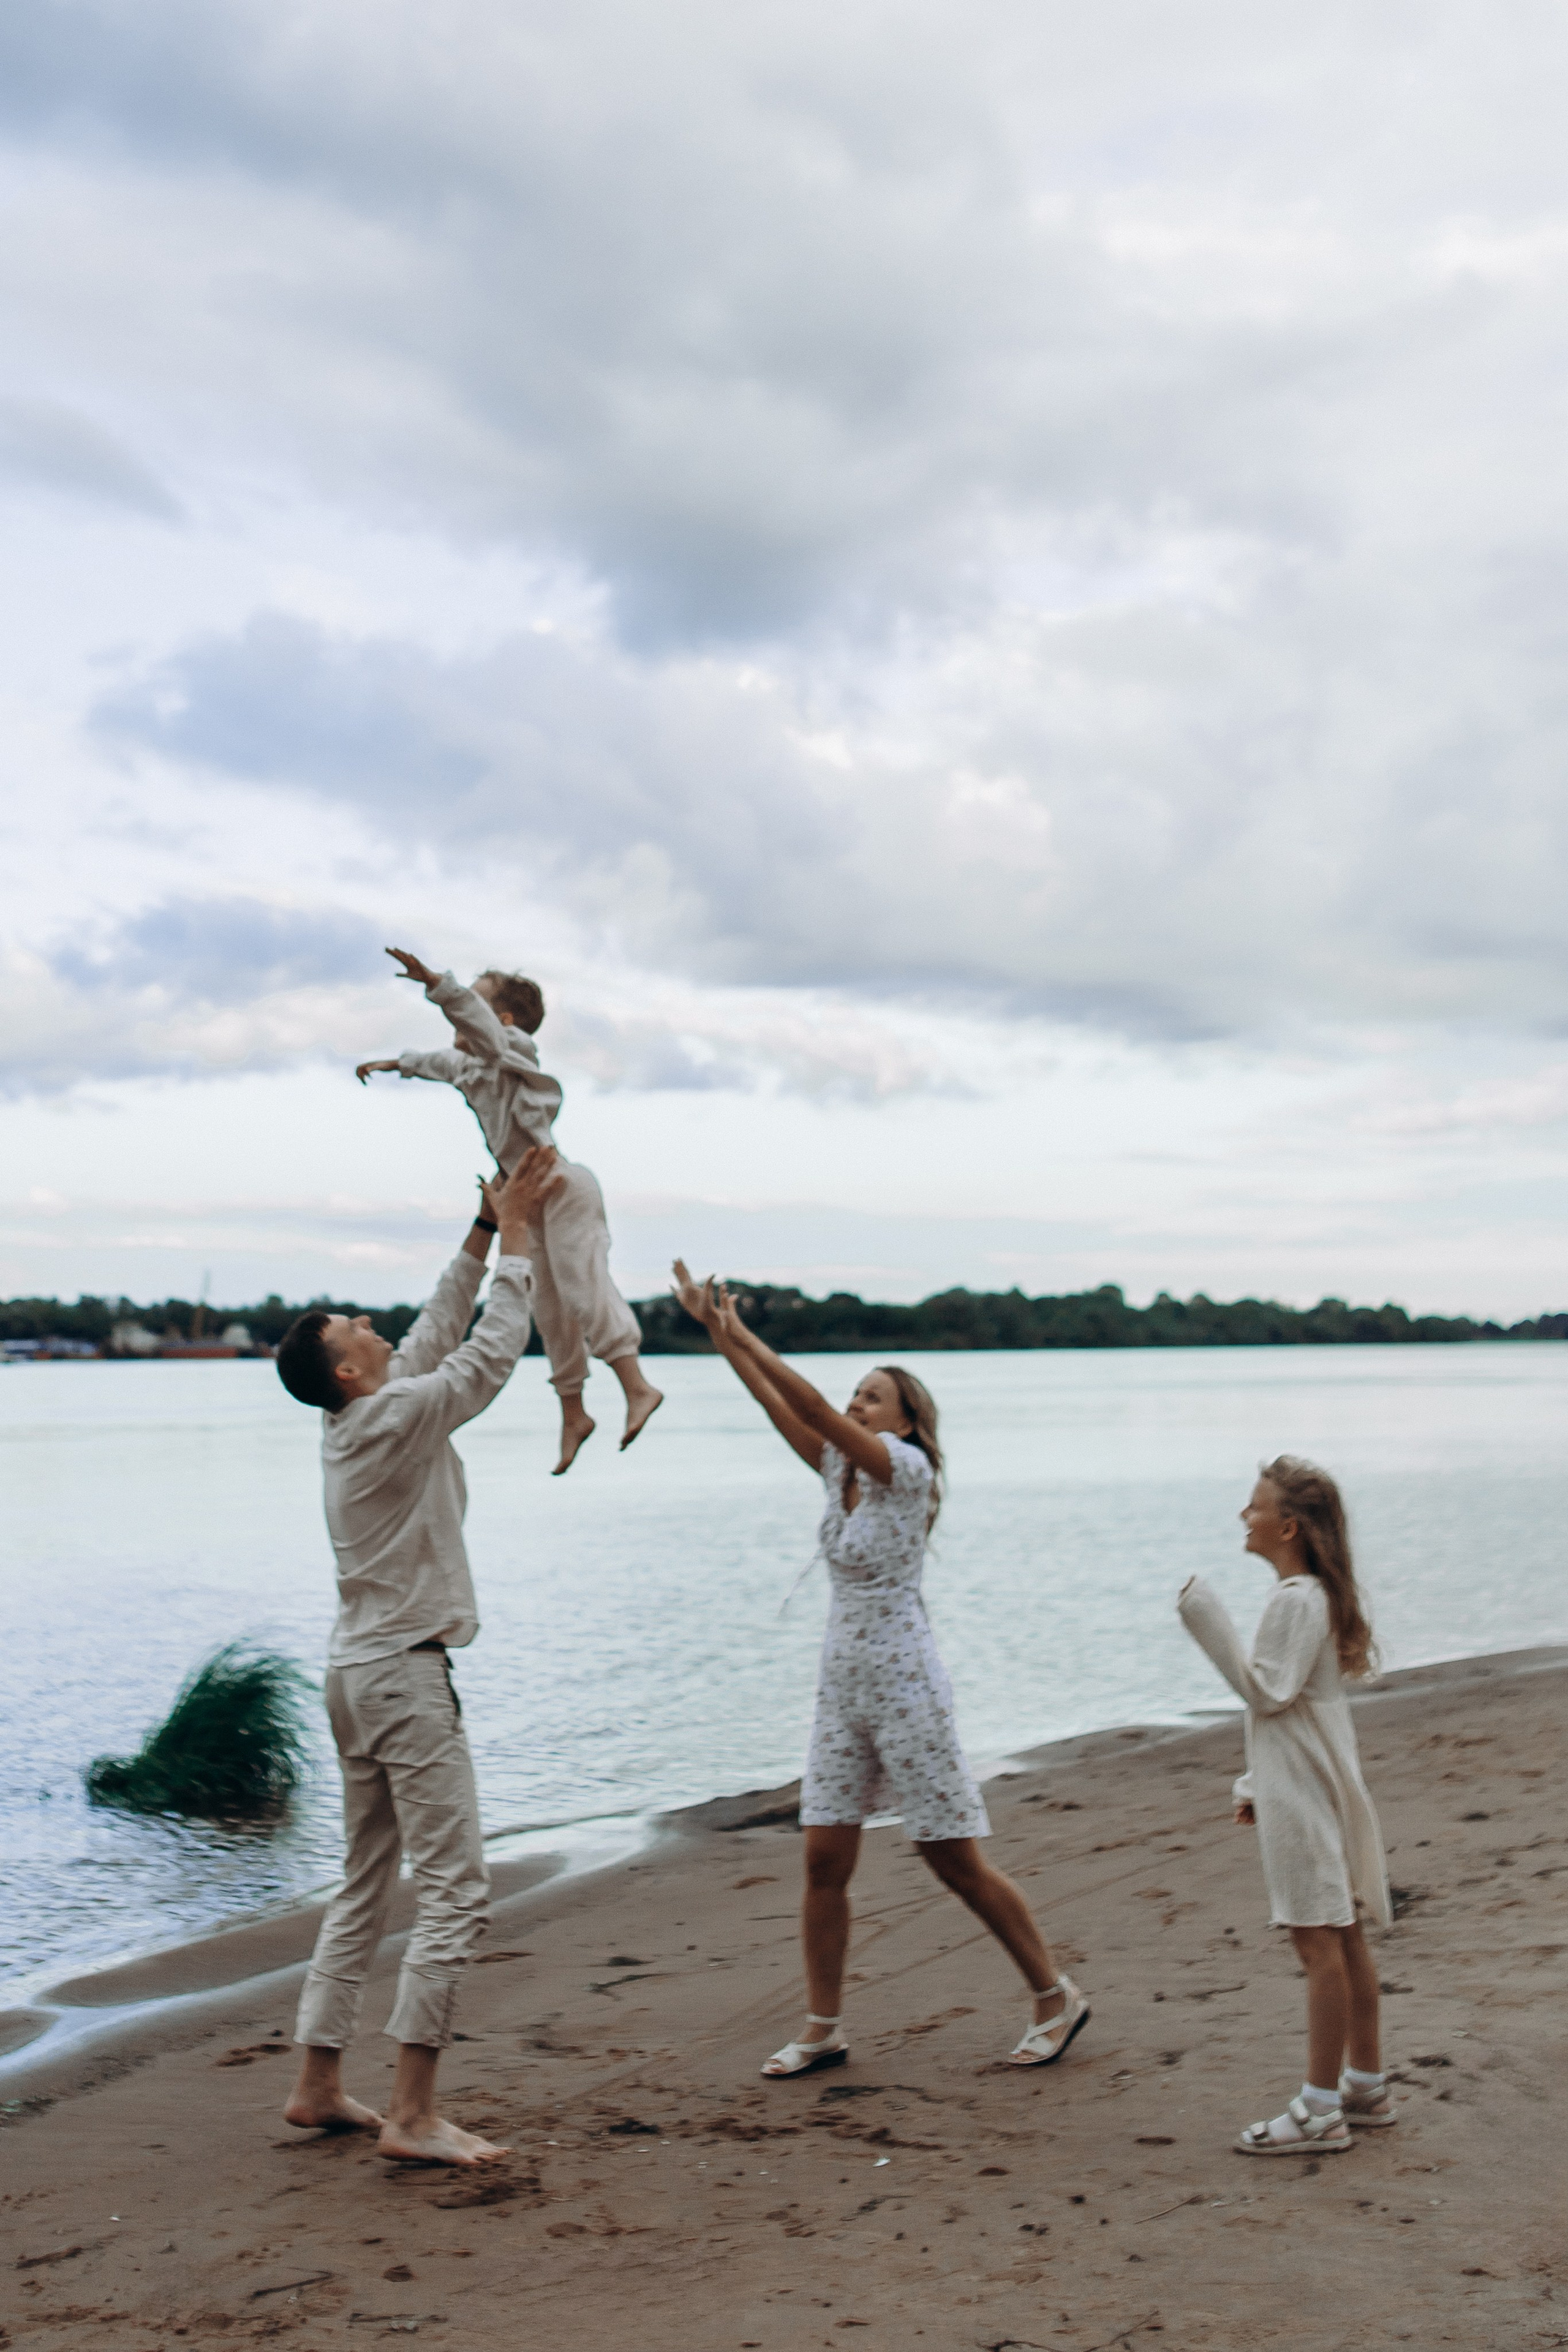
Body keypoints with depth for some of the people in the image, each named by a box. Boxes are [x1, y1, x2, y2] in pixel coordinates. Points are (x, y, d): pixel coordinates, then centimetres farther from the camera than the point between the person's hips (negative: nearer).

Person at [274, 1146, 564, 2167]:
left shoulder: (359, 1421, 11)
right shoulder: (397, 1417, -15)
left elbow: (441, 1334, 18)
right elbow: (491, 1352, -12)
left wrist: (486, 1230, 18)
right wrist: (515, 1236, -4)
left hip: (362, 1670, 10)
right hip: (406, 1673, -10)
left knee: (367, 1886, 16)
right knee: (456, 1889, -9)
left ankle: (319, 2086, 21)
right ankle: (413, 2114, -9)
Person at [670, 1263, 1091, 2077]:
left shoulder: (907, 1471, -12)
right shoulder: (840, 1472, 8)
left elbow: (813, 1407, -21)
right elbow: (781, 1408, 1)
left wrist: (742, 1336, -21)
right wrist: (716, 1330, -6)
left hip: (904, 1688, -7)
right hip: (842, 1688, 7)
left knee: (957, 1863, 1)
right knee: (823, 1862, 3)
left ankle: (1057, 1997, 17)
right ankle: (822, 2031, 12)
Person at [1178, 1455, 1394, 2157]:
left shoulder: (1296, 1601, -17)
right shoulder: (1315, 1594, 14)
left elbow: (1268, 1692, -22)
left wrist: (1211, 1626, -24)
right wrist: (1257, 1782, 23)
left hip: (1304, 1792, -10)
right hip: (1302, 1786, 10)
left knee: (1319, 1942, -5)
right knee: (1342, 1938, 15)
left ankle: (1320, 2110, 0)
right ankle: (1366, 2086, 24)